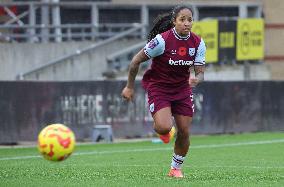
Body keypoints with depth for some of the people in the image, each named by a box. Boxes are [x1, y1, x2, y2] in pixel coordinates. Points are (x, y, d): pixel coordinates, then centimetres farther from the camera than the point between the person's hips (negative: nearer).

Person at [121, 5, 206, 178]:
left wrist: (196, 79, -32)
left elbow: (200, 73, -7)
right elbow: (136, 61, -13)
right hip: (158, 86, -4)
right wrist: (130, 87, -6)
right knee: (164, 128, -23)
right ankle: (162, 130, 17)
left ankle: (176, 168, 24)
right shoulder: (162, 40, -23)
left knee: (184, 132, 0)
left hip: (182, 88, 4)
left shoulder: (198, 43, -10)